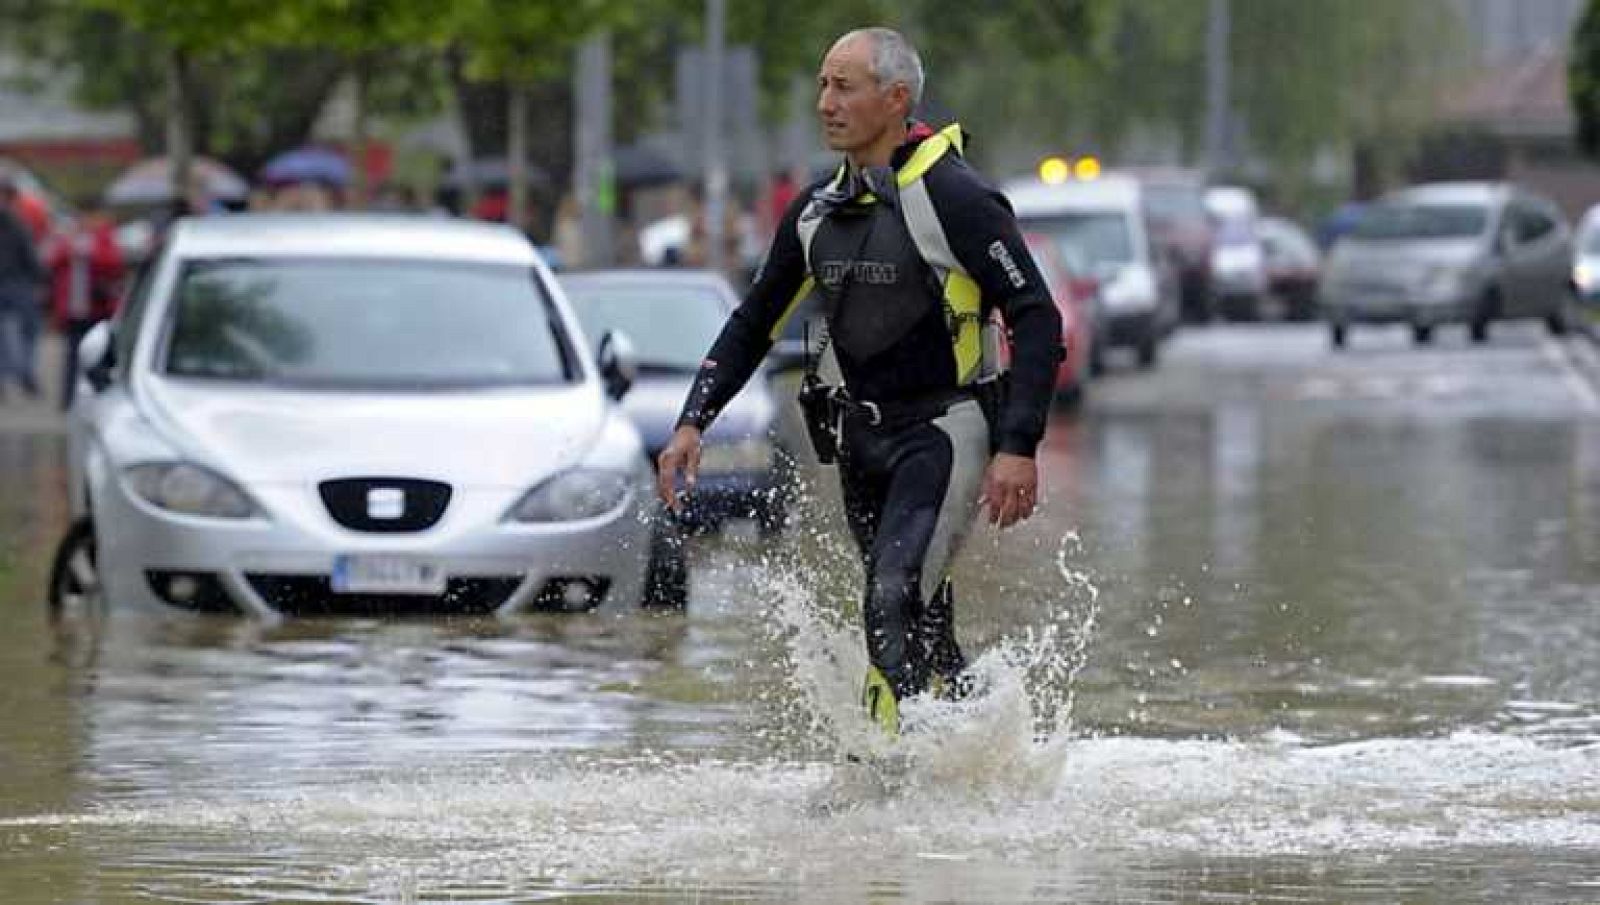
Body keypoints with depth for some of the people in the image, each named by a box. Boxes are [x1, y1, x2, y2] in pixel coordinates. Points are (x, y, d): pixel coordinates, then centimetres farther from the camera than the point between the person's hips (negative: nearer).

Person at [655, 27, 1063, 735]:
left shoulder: (954, 199, -13)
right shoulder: (817, 210, 8)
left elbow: (1037, 319, -14)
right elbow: (754, 325, 18)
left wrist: (1018, 448, -22)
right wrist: (692, 424, 6)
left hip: (944, 432, -7)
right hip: (863, 438, 7)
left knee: (894, 602, -23)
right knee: (921, 629, 10)